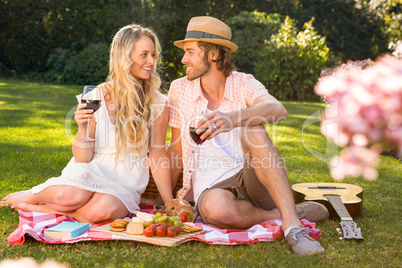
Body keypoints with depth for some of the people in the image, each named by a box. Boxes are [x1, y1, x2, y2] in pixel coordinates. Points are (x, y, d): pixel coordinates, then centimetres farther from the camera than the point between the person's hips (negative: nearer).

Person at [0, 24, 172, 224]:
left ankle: (45, 208, -10)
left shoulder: (158, 104, -3)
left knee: (102, 210, -35)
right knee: (71, 196, -34)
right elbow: (82, 159, -4)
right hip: (92, 173, 0)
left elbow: (158, 156, 2)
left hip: (125, 185, 0)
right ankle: (32, 195, 0)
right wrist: (83, 129, -23)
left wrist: (170, 204, 1)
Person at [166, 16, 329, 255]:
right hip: (210, 186, 0)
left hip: (254, 180, 0)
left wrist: (233, 119, -44)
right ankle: (290, 213, -15)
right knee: (215, 208, -37)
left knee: (252, 128, -31)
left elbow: (278, 110, -25)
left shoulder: (244, 84, -2)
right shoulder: (179, 89, 4)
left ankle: (292, 222, -36)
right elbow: (176, 149, 12)